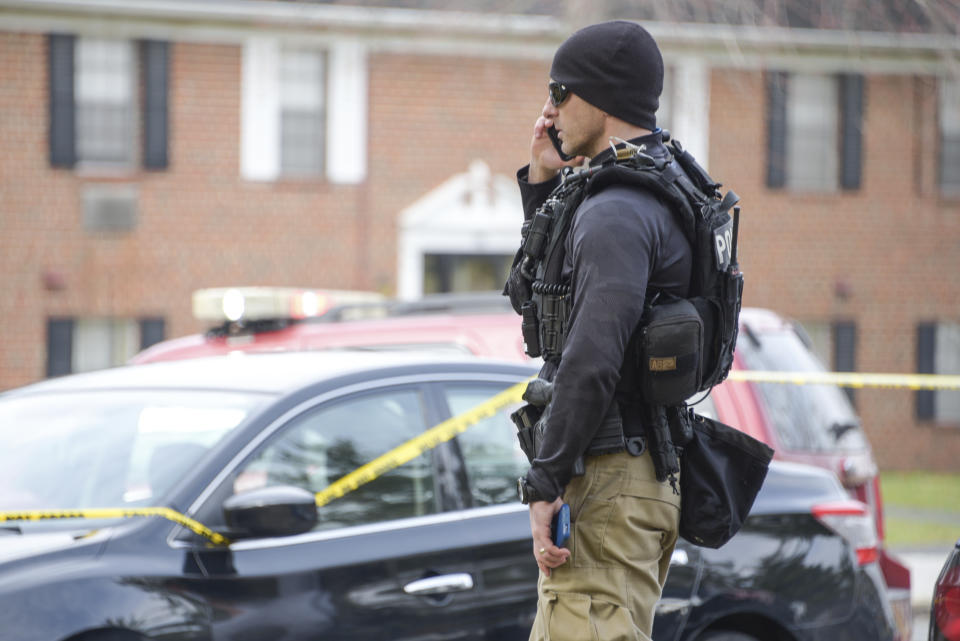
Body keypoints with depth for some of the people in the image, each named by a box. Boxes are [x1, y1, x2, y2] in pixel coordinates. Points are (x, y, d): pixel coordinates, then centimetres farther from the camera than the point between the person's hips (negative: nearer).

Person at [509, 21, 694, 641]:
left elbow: (591, 360, -27)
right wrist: (543, 183, 18)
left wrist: (546, 484, -23)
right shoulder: (661, 193, 17)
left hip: (607, 479, -11)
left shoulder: (617, 212, -17)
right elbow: (557, 288, 30)